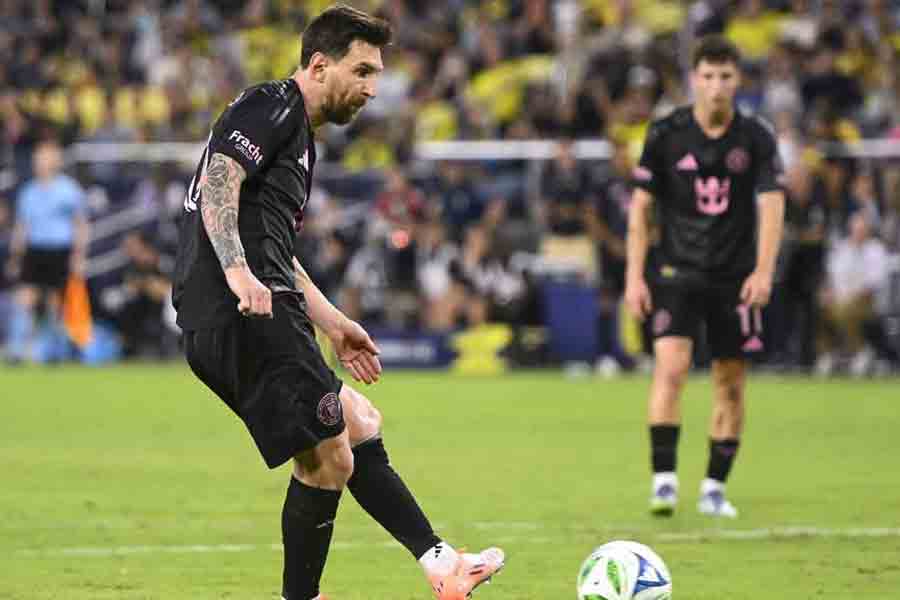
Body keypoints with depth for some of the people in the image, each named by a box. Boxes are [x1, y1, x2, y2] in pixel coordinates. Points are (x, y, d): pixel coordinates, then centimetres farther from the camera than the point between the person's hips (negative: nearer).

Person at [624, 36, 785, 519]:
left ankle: (714, 488, 16)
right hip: (676, 271, -2)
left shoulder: (756, 138, -2)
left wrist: (763, 271, -20)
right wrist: (634, 276, -4)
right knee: (670, 369, -18)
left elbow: (771, 205, -7)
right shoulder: (665, 134, -4)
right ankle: (664, 479, -18)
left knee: (730, 384, 5)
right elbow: (640, 206, 1)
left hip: (735, 277, 2)